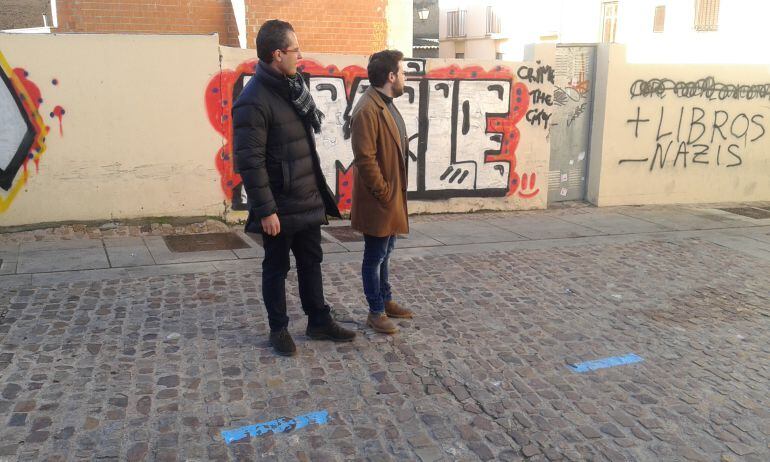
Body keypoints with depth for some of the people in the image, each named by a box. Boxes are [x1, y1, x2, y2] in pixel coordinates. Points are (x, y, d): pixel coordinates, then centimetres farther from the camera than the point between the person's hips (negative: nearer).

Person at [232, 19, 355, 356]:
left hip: (308, 201, 8)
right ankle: (278, 329, 25)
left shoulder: (291, 87, 9)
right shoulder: (254, 101, -19)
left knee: (311, 261, 17)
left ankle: (319, 322, 32)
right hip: (280, 208, -8)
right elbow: (249, 161, -22)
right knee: (277, 268, 8)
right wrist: (265, 210, -21)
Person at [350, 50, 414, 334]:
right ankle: (375, 312, 16)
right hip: (378, 200, -9)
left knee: (385, 251, 20)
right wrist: (384, 193, -17)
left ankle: (386, 301, 34)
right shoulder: (367, 111, -20)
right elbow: (365, 159, -24)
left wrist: (394, 193, 14)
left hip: (392, 197, 9)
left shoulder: (388, 105, 12)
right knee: (375, 256, 3)